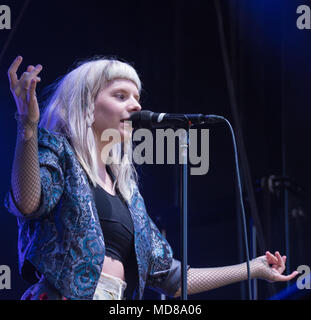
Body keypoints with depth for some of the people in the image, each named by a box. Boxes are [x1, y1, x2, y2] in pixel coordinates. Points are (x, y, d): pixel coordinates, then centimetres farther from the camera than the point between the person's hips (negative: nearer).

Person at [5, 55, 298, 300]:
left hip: (117, 301, 6)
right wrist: (27, 128, -31)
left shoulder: (127, 192, 23)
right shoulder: (56, 152, 6)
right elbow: (28, 204, -16)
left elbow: (171, 277, 25)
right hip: (62, 294, -6)